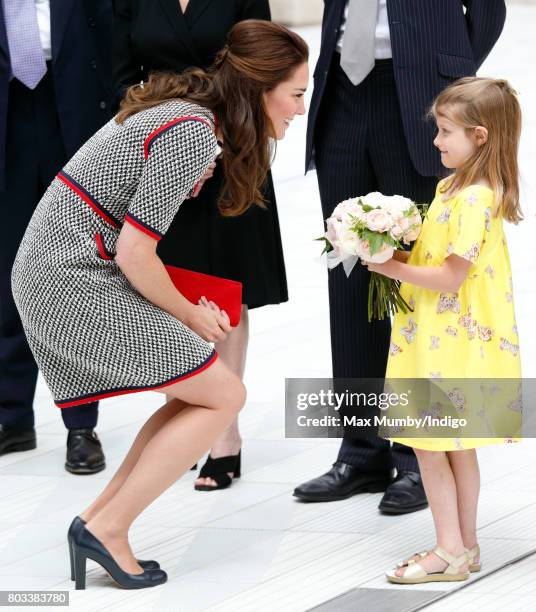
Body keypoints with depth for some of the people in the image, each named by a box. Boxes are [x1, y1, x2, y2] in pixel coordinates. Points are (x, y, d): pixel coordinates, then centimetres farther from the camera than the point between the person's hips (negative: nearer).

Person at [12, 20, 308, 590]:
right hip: (76, 283, -10)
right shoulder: (193, 135, -19)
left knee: (200, 394, 13)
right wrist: (188, 314, -3)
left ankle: (97, 518, 11)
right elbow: (135, 254, -19)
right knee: (223, 395, -4)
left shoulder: (179, 105, 11)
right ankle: (108, 528, -2)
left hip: (45, 273, 10)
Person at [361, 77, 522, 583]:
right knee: (456, 447, 15)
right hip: (442, 339, 10)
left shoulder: (474, 199, -21)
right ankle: (464, 546, 23)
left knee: (429, 445, -4)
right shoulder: (456, 187, 11)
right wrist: (398, 258, 2)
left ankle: (451, 552, 3)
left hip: (452, 347, -10)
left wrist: (394, 267, -16)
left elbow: (450, 277, -23)